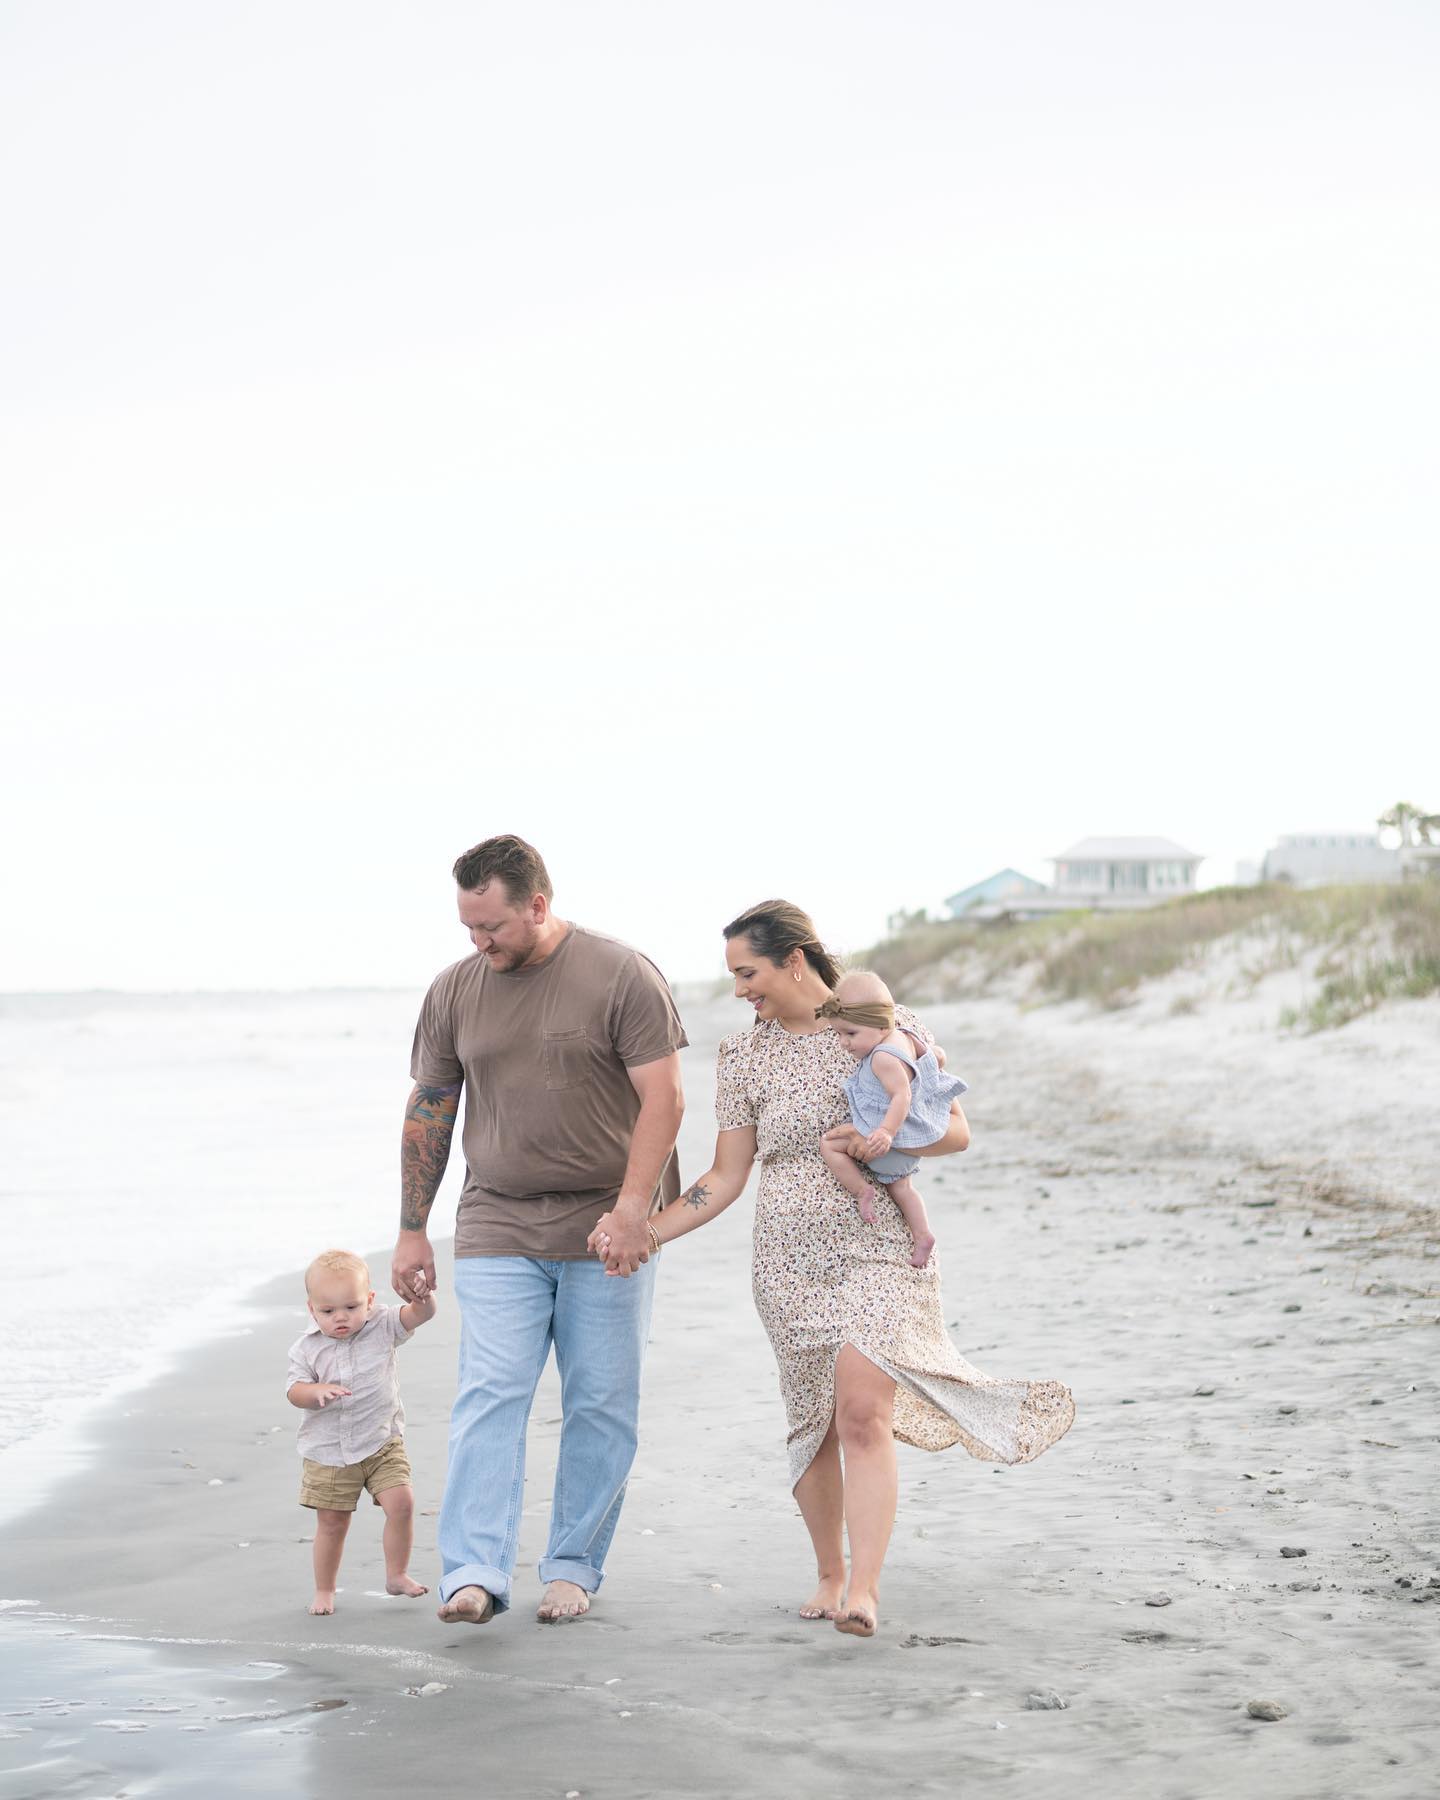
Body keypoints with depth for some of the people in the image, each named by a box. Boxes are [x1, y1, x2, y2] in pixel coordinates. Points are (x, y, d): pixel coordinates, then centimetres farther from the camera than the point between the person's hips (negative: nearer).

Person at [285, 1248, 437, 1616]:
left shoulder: (382, 1326, -5)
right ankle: (324, 1591, 23)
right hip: (327, 1451, 0)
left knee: (401, 1503, -14)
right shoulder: (307, 1347, -6)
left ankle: (396, 1575, 5)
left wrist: (424, 1298, -40)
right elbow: (294, 1390, -8)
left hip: (381, 1444, 0)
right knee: (332, 1522, 6)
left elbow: (419, 1315, -16)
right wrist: (319, 1392, -30)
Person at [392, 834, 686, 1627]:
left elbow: (662, 1099, -9)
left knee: (601, 1404, 3)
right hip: (497, 1228, 2)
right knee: (488, 1396, -9)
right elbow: (428, 1113, 11)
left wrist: (632, 1207, -19)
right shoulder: (454, 991, 5)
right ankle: (474, 1573, -14)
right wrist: (411, 1231, 10)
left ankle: (573, 1566, 13)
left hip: (606, 1227, -2)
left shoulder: (623, 976, -6)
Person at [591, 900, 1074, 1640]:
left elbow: (955, 1130, 4)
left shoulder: (888, 1025, -1)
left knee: (862, 1412, -18)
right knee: (813, 1423, 6)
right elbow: (725, 1178, 6)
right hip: (791, 1261, 3)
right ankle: (829, 1575, 24)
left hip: (879, 1251, -3)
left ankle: (864, 1591, -22)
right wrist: (642, 1231, -4)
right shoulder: (744, 1056, 5)